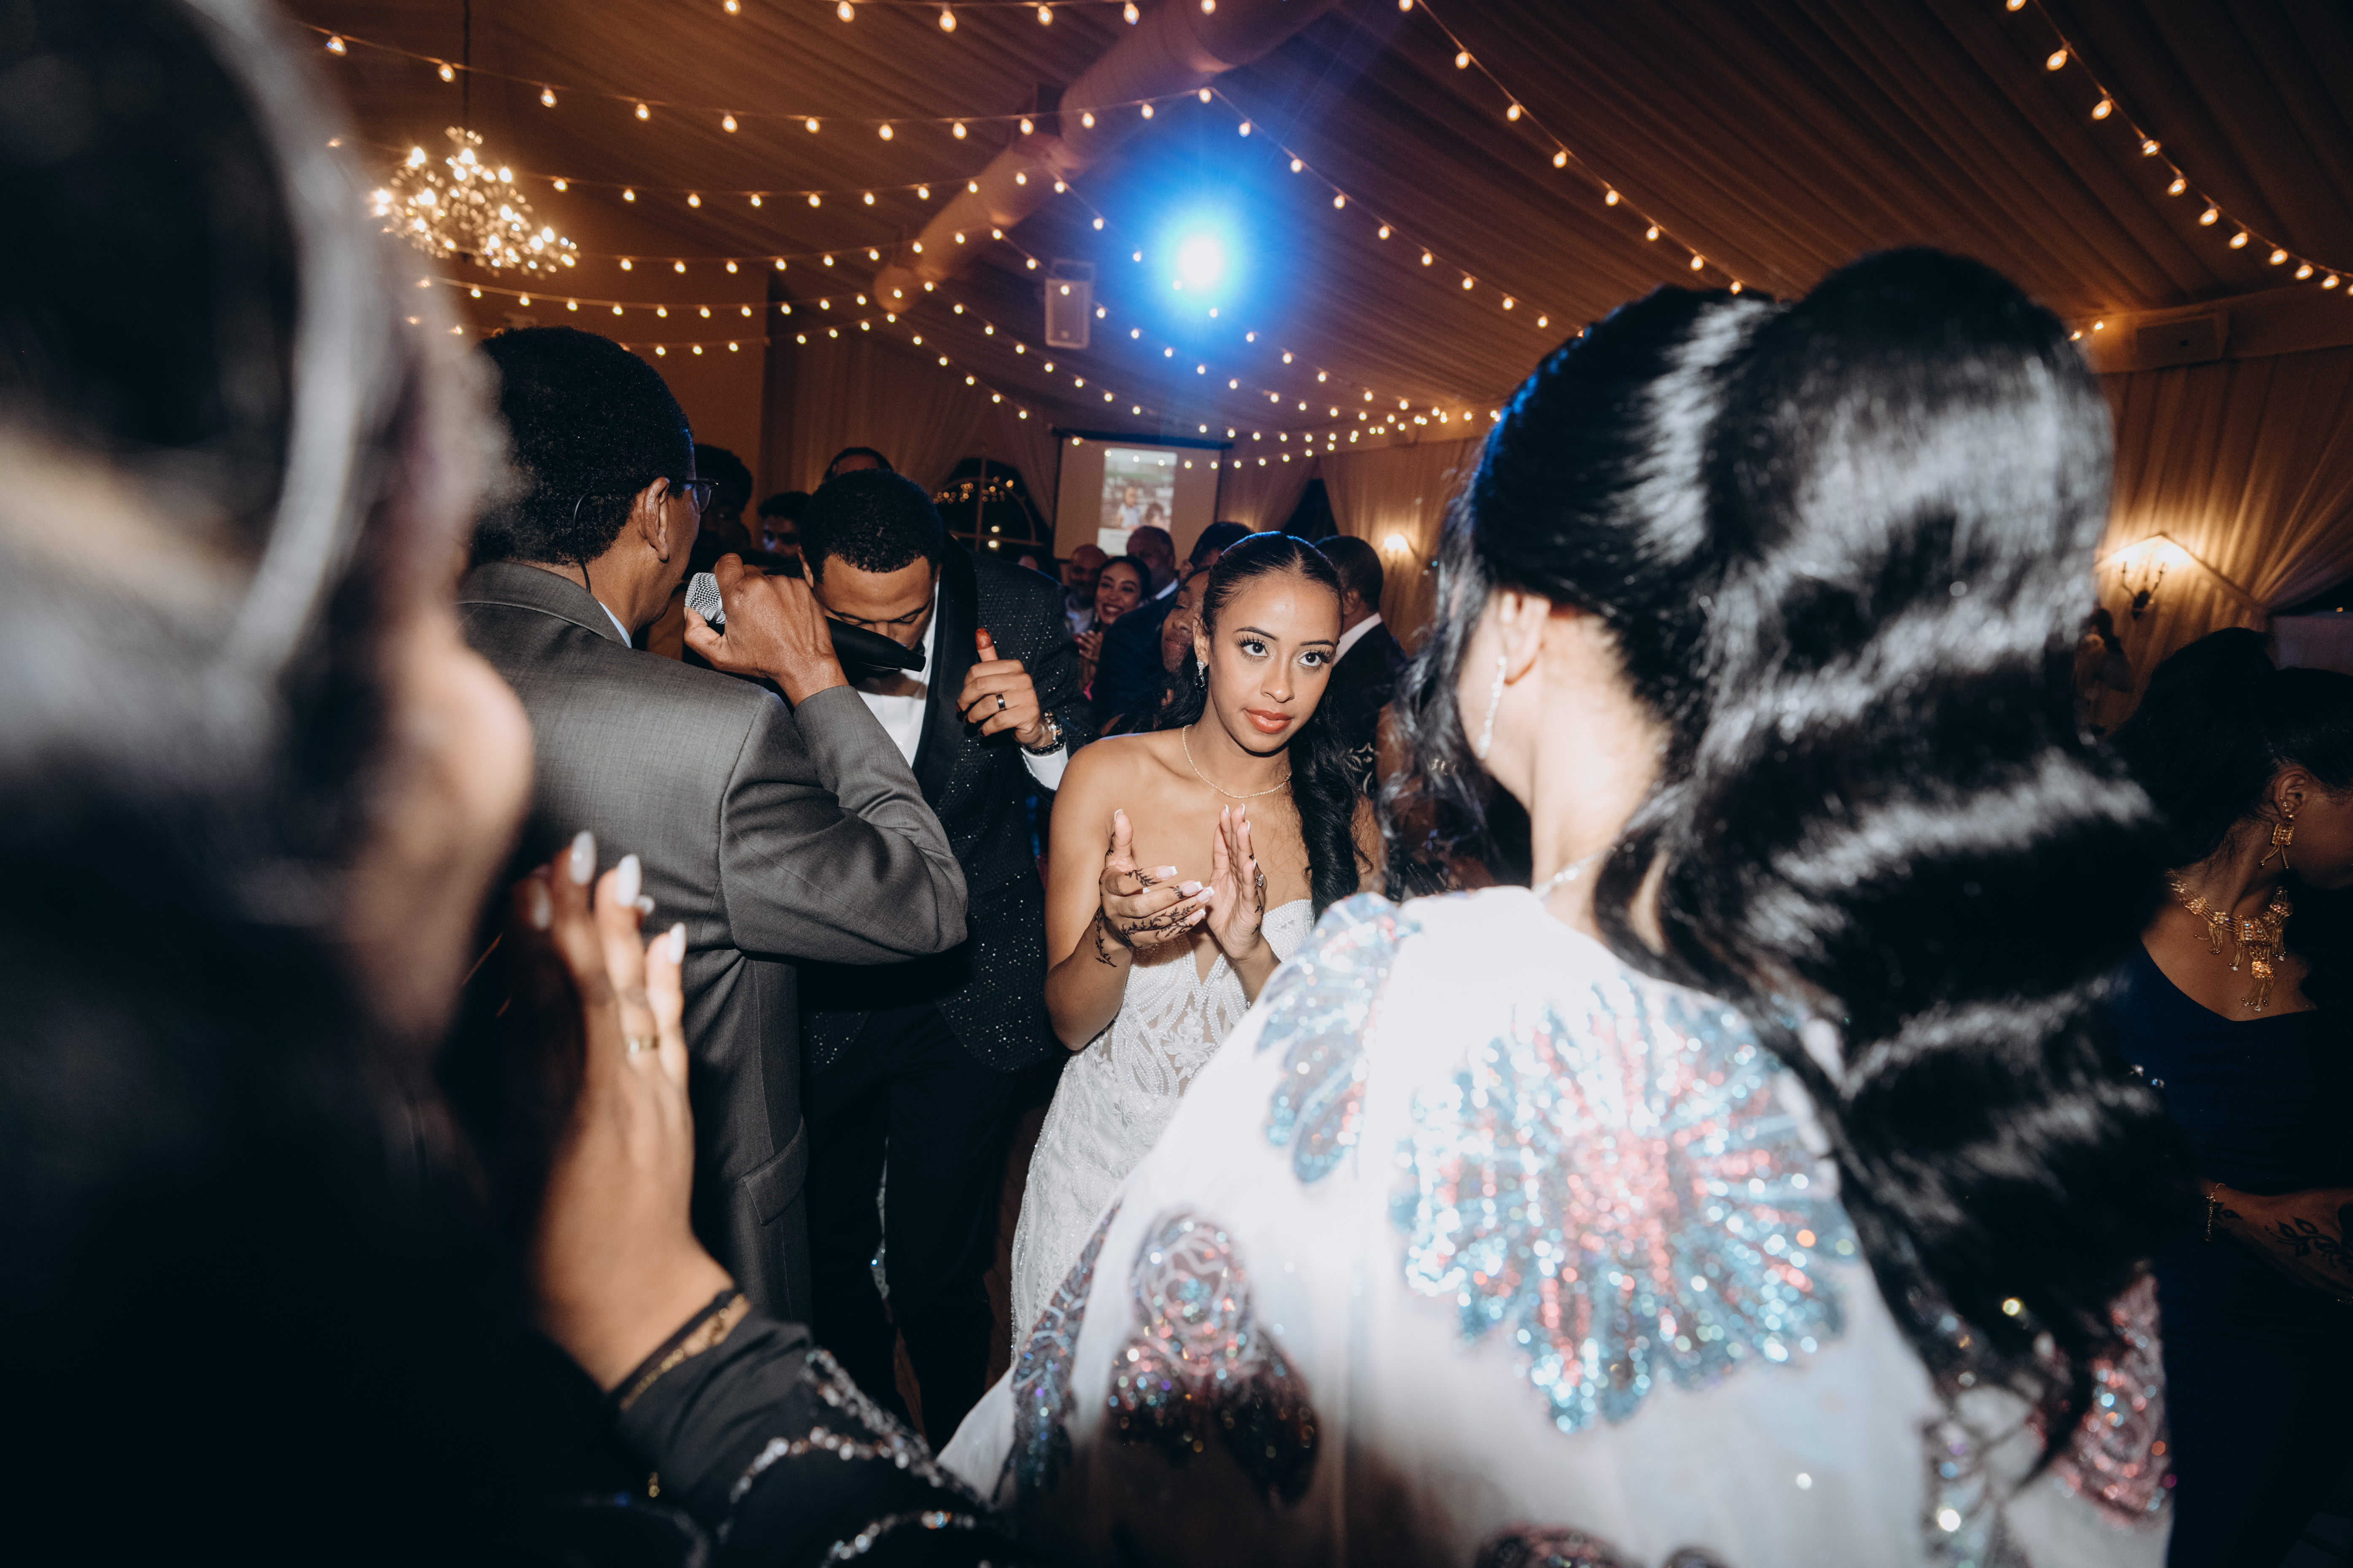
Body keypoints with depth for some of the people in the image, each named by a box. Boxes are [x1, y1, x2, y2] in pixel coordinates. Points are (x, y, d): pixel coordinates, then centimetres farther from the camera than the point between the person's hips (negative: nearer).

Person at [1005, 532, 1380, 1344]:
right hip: (1105, 1153, 0)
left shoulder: (1345, 820, -9)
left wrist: (1251, 951, -28)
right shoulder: (1107, 775, -13)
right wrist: (1113, 935, -31)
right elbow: (1069, 1021, -9)